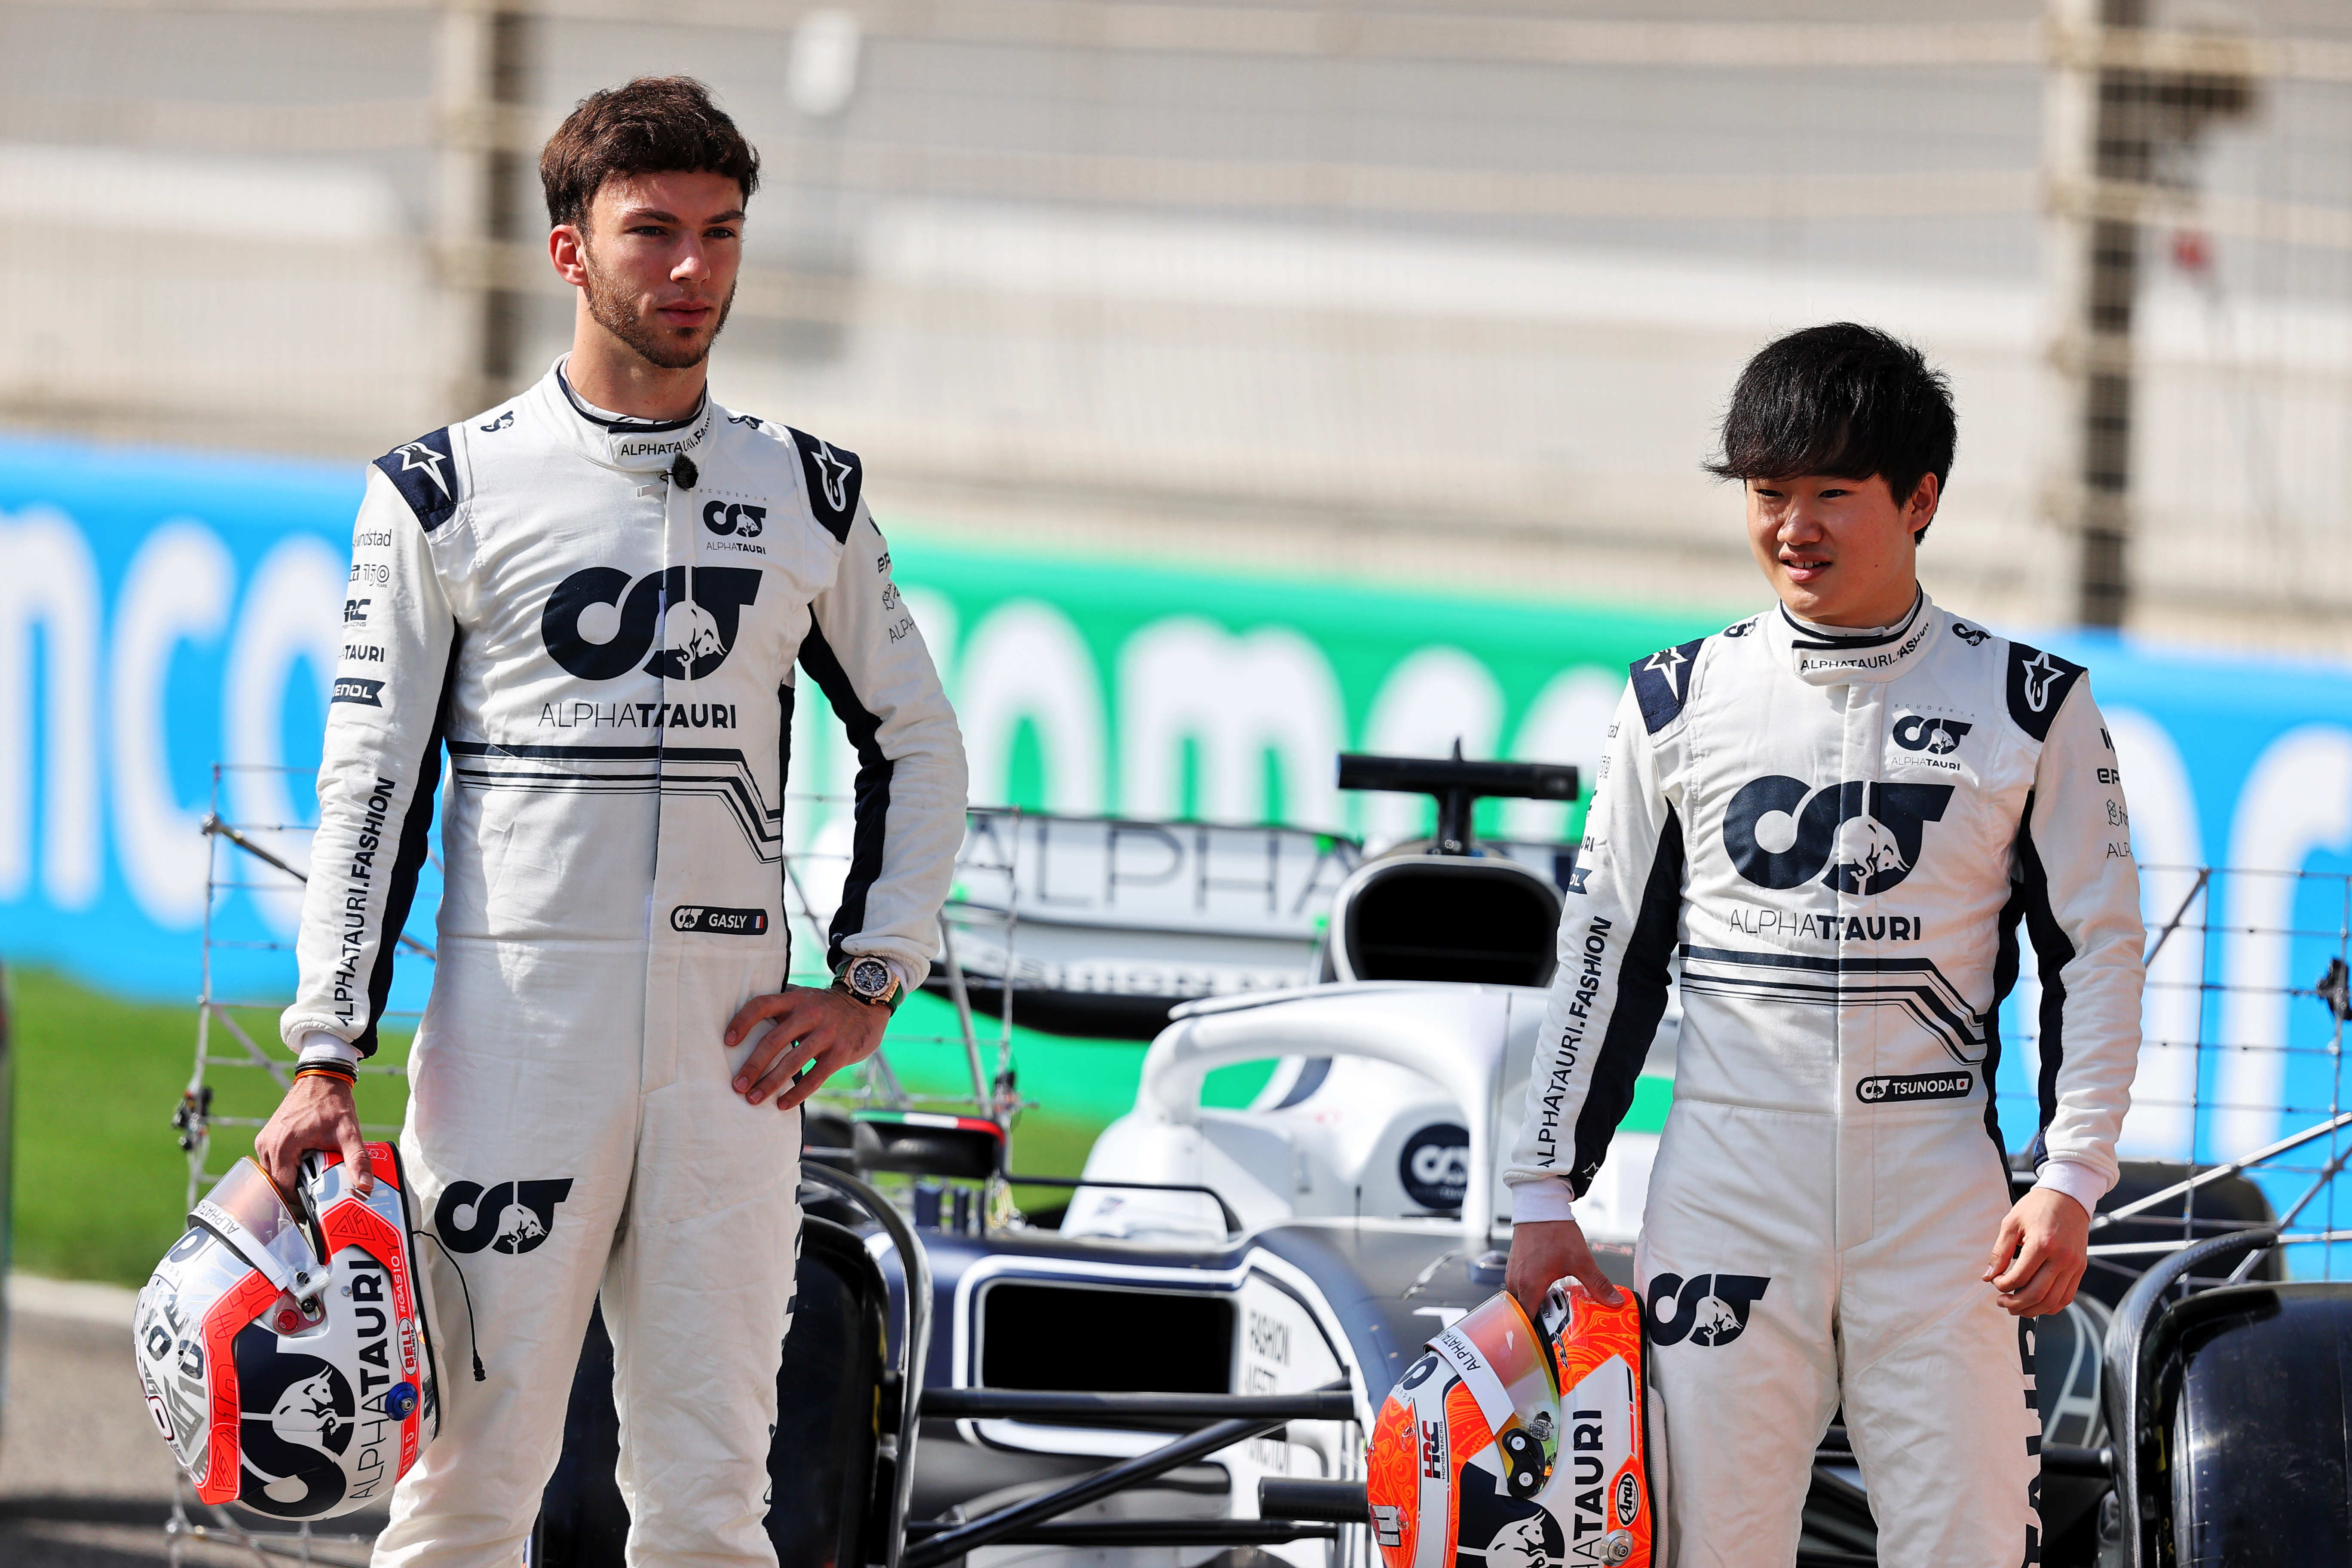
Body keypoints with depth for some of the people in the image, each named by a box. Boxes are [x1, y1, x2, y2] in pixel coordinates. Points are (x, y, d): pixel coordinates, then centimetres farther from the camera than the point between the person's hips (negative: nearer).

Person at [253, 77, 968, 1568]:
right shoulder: (450, 491, 2)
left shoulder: (808, 494, 12)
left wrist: (870, 984, 7)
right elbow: (371, 783, 1)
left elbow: (917, 745, 20)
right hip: (515, 1008, -3)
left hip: (732, 1030, 3)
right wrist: (327, 1058, -7)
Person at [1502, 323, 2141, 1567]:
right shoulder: (1680, 702, 8)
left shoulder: (2029, 707, 4)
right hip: (1725, 1175, 1)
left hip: (1938, 1185, -1)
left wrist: (2070, 1180, -3)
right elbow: (1603, 955, 12)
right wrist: (1545, 1193, 9)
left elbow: (2096, 952, 7)